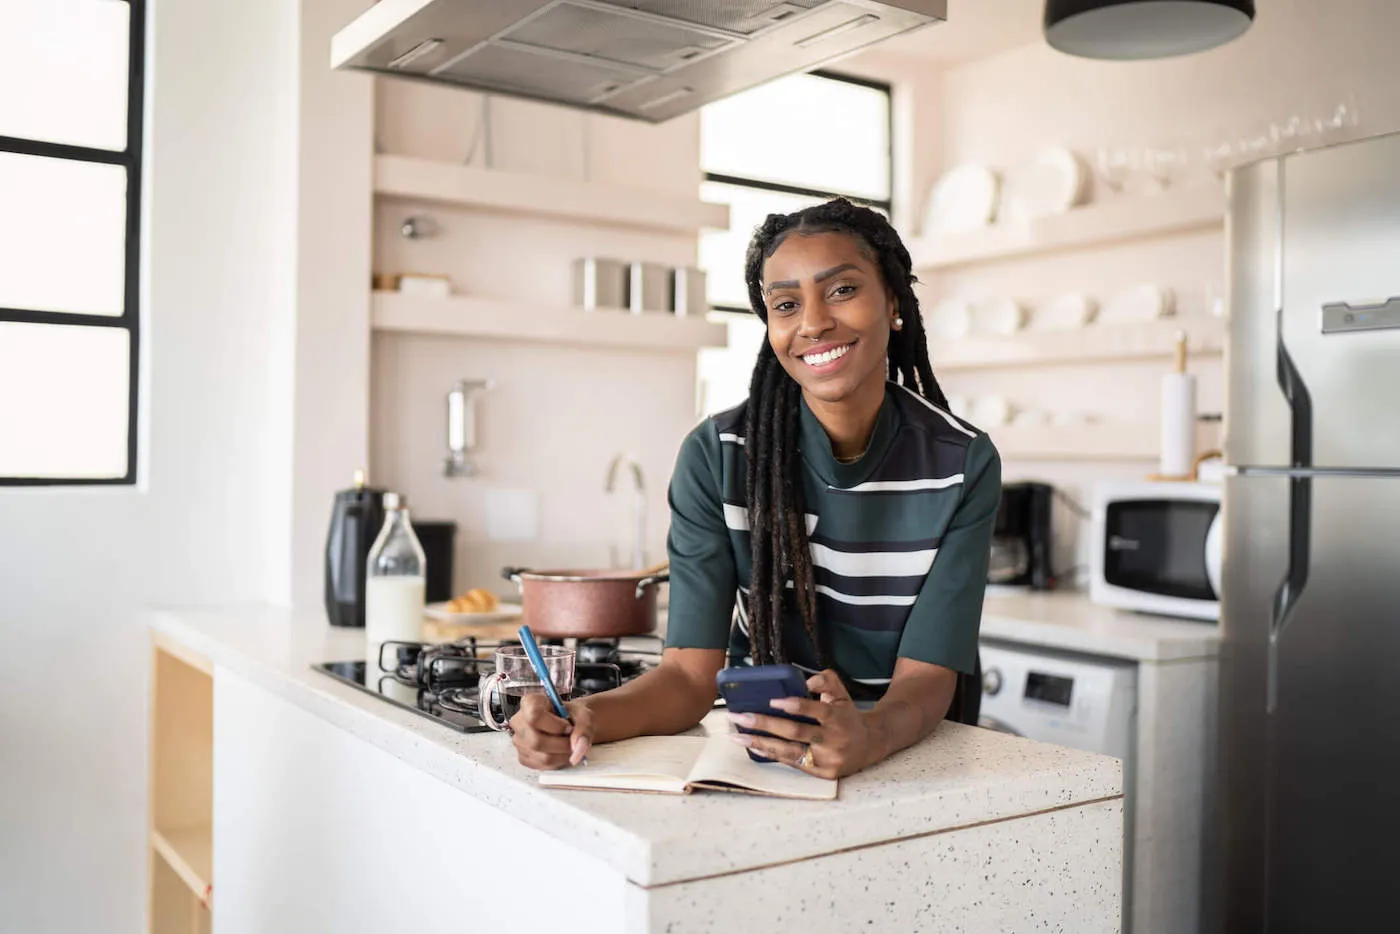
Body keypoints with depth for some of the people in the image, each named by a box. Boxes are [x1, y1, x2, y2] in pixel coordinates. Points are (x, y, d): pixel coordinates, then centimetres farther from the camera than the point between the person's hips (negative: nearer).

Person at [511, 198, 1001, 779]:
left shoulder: (964, 464, -10)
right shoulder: (717, 455, -10)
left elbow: (926, 678, -14)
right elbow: (690, 673, -12)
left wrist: (869, 735, -36)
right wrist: (587, 718, -32)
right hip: (759, 751, 0)